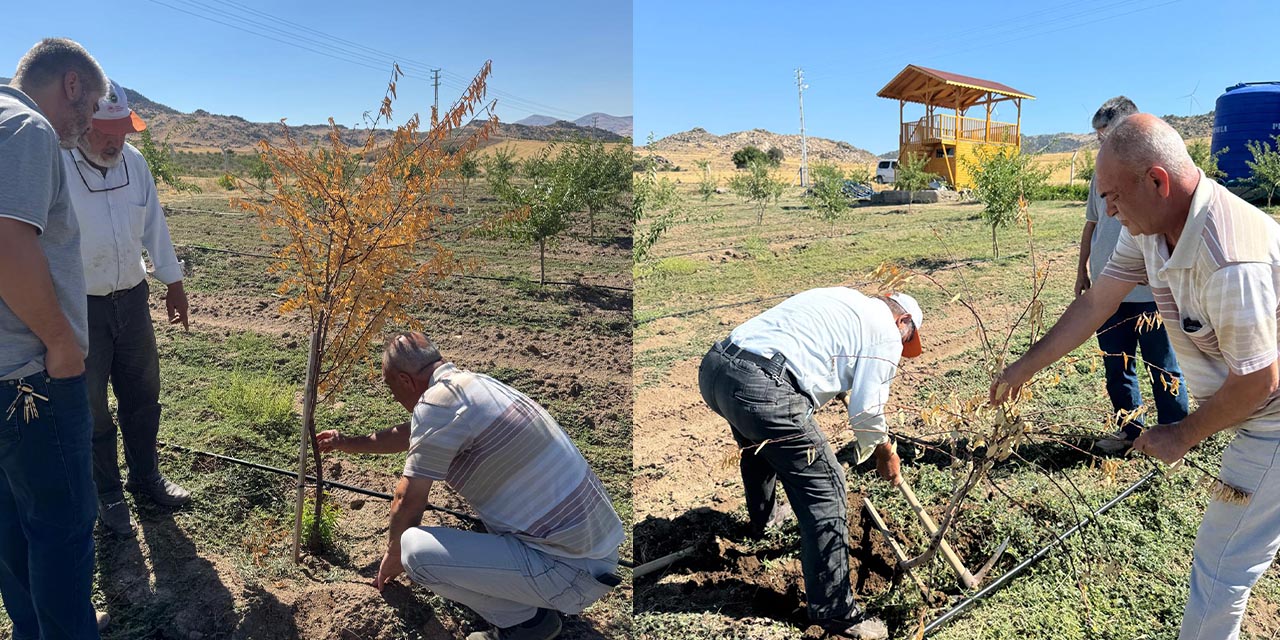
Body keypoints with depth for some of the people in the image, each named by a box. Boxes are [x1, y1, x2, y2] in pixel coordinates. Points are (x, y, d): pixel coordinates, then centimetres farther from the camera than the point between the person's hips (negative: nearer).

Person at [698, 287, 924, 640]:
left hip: (713, 367, 9)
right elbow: (867, 410, 6)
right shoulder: (887, 332, 8)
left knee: (760, 442, 38)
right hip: (763, 389, -9)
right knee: (825, 491, 3)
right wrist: (885, 452, 25)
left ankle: (763, 517, 62)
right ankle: (834, 611, 12)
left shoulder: (840, 297, 29)